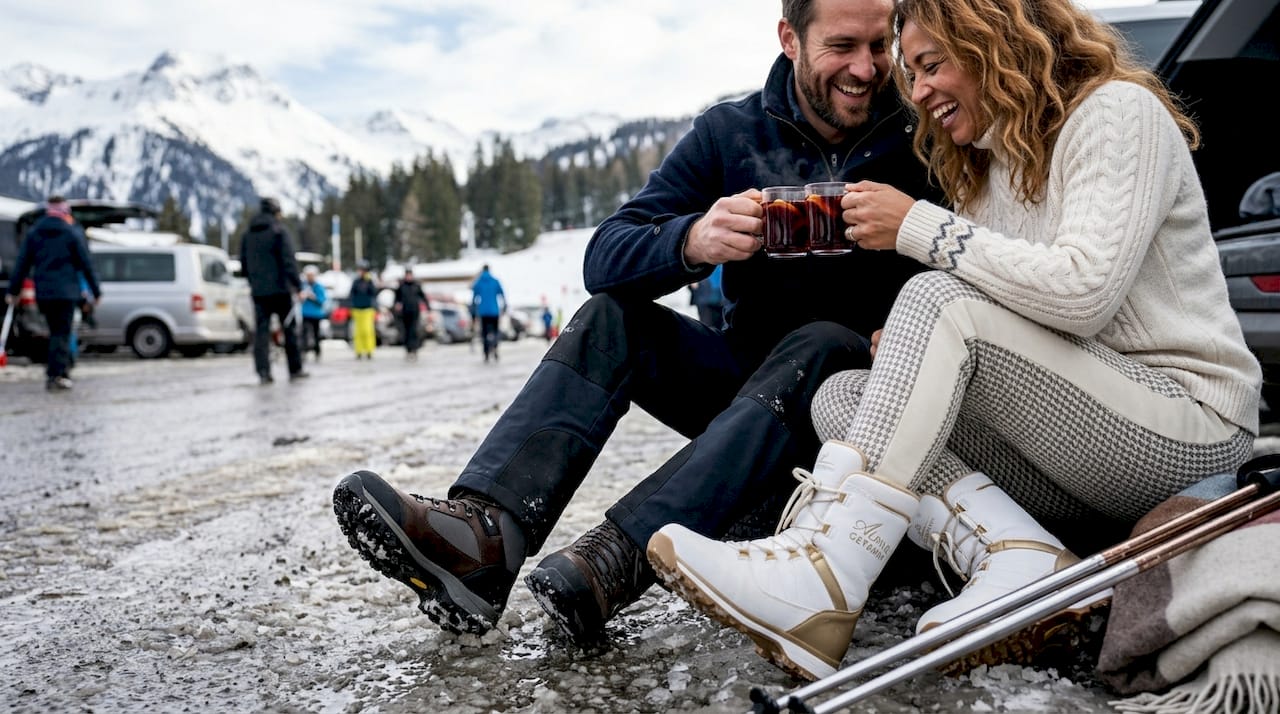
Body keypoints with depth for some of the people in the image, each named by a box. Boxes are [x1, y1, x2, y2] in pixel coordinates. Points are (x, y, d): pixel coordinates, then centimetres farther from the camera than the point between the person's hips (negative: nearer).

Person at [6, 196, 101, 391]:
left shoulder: (33, 232, 8)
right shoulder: (73, 233, -2)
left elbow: (22, 263, 8)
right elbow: (86, 264, -1)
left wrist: (13, 290, 11)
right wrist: (96, 291, 4)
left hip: (43, 293, 4)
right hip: (66, 292, -4)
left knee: (57, 330, 15)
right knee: (62, 333, -1)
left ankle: (62, 369, 15)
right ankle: (56, 374, -7)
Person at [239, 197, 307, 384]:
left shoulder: (247, 235, 12)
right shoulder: (279, 231, -6)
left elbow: (244, 263, 17)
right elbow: (289, 261, -13)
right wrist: (298, 286, -12)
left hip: (258, 292, 4)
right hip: (280, 290, -4)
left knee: (261, 331, 2)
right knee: (289, 330, 7)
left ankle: (263, 372, -7)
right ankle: (295, 369, 12)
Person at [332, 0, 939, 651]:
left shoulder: (919, 133, -5)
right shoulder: (730, 132, -1)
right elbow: (605, 259, -10)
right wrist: (693, 241, -32)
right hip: (749, 376, 3)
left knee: (821, 343, -34)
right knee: (612, 315, -17)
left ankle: (615, 559, -47)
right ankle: (484, 534, -38)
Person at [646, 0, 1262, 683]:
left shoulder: (1118, 112, -6)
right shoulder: (990, 165, 18)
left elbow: (1083, 291, -23)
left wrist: (918, 227, -17)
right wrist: (911, 356, -6)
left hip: (1196, 428, -8)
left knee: (938, 297, -26)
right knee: (842, 394, -7)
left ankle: (819, 586, -37)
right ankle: (1017, 559, -28)